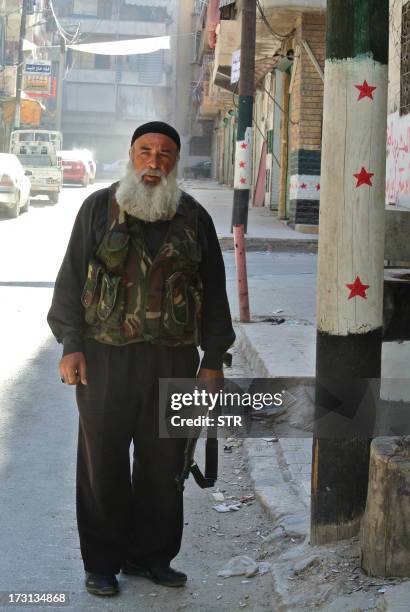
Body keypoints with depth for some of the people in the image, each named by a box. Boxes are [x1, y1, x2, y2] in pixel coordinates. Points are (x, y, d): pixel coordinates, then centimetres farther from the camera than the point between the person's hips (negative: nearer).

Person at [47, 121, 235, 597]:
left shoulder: (194, 217, 9)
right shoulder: (99, 208, 3)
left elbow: (213, 290, 13)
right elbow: (71, 278, 3)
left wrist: (214, 357, 9)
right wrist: (71, 345, -5)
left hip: (174, 361, 2)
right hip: (105, 356, -2)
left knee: (164, 463, 8)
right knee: (103, 462, 3)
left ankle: (151, 554, 23)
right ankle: (102, 562, 16)